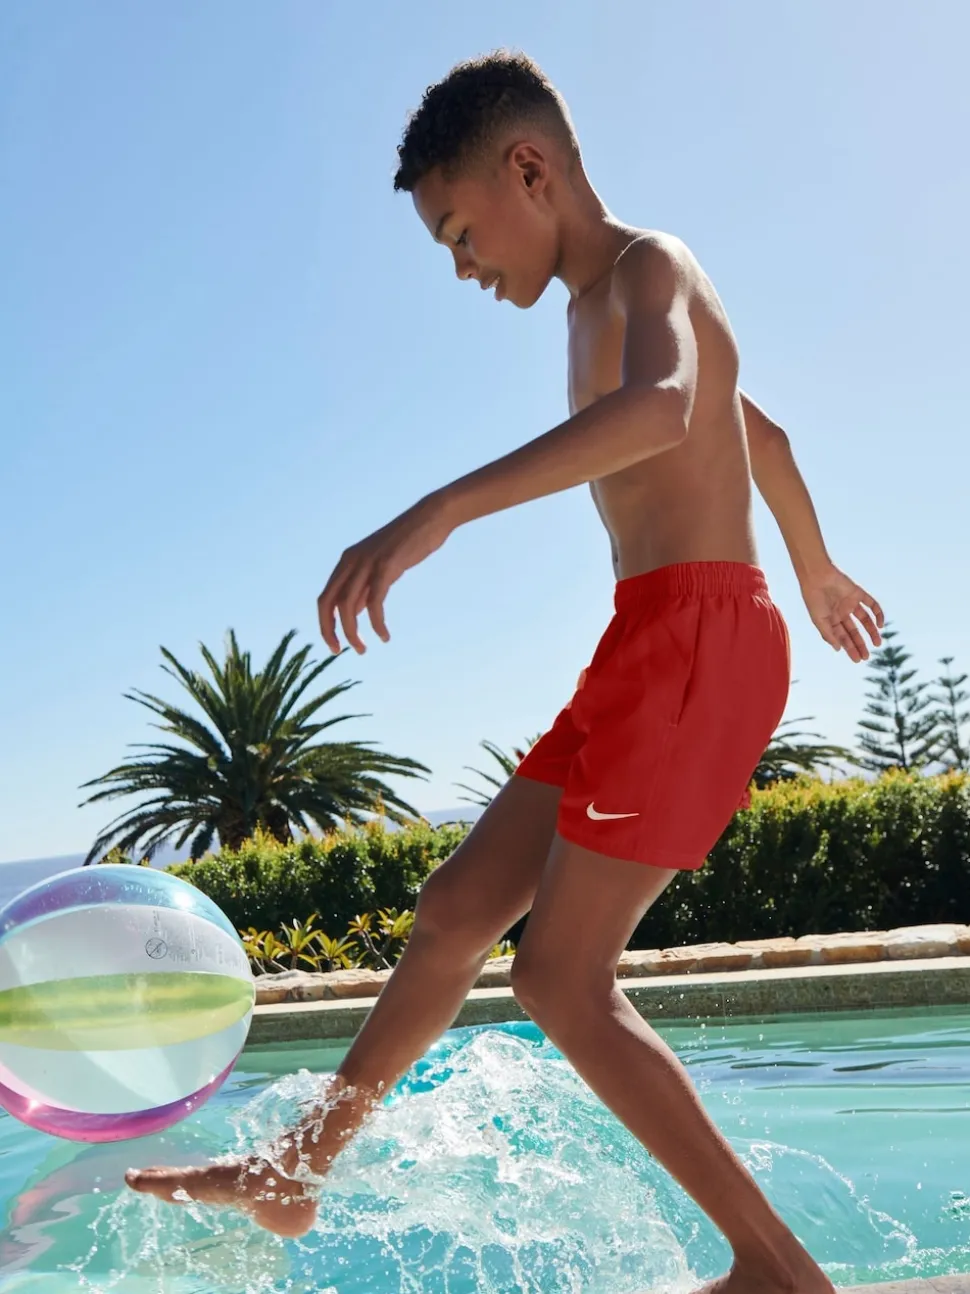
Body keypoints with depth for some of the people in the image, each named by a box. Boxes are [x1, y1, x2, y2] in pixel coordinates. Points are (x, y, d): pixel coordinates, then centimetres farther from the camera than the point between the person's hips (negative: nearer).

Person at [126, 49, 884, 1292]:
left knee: (561, 979, -11)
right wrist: (816, 570, 49)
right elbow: (758, 432, 36)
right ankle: (296, 1172, 18)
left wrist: (436, 511, -40)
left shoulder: (649, 267, -5)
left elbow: (660, 410, -30)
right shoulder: (601, 303, 23)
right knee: (454, 911, 8)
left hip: (699, 635, -10)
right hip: (656, 648, 10)